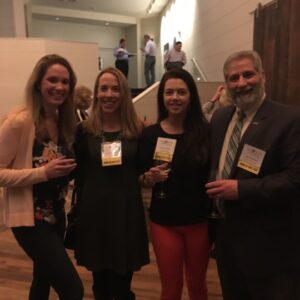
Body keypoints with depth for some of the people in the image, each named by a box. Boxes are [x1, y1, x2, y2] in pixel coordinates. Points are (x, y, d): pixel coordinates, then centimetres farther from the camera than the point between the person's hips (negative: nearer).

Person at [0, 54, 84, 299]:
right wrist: (43, 172, -26)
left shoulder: (63, 120, 4)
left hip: (56, 215, 8)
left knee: (44, 280, 24)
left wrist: (68, 168, -2)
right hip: (29, 218, -7)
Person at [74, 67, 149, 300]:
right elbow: (80, 175, 2)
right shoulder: (84, 131, 0)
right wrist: (78, 211, 1)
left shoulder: (138, 130, -1)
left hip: (128, 211, 0)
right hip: (94, 211, 1)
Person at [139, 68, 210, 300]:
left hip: (199, 220, 0)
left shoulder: (205, 131, -7)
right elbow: (142, 180, 2)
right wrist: (151, 177, -19)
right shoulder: (150, 134, -4)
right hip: (164, 222, 0)